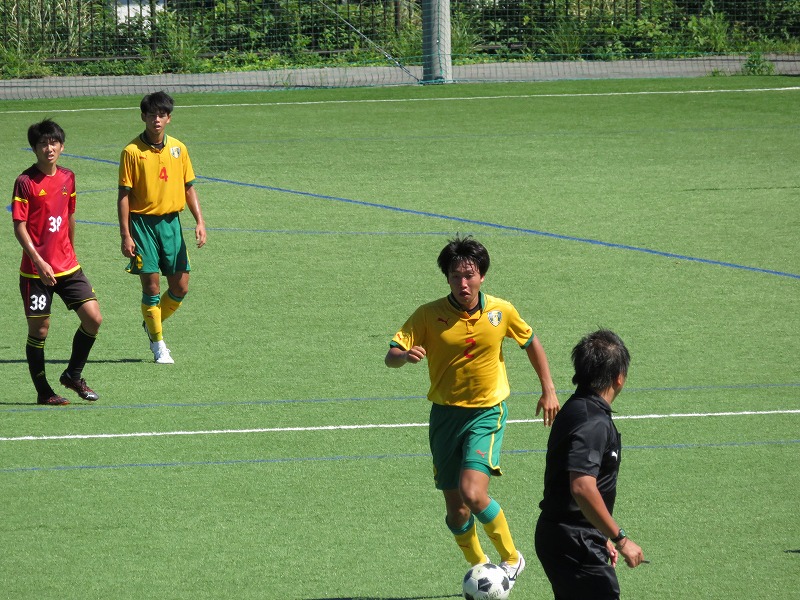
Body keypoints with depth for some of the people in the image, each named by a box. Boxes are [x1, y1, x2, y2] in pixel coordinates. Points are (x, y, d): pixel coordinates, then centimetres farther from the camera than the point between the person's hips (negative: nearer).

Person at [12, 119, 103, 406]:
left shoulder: (68, 178, 8)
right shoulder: (25, 182, -9)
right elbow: (19, 226, -12)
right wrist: (38, 261, -20)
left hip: (67, 266, 5)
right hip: (36, 271, -5)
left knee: (93, 318, -4)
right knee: (39, 329, 1)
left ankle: (73, 375, 16)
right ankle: (43, 392, 14)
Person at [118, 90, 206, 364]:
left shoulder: (178, 149, 6)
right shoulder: (132, 151, -6)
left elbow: (189, 188, 13)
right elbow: (124, 195, -5)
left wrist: (199, 221, 2)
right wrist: (125, 235, -10)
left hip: (171, 221, 4)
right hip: (142, 222, -4)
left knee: (180, 287, 3)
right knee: (151, 285, -4)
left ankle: (153, 323, 28)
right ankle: (158, 344, 9)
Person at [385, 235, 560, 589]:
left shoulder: (501, 311, -7)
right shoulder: (429, 315, -10)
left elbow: (530, 343, 12)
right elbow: (391, 356, -15)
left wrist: (548, 390, 11)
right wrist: (405, 355, -38)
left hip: (487, 413, -2)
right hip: (445, 414, 2)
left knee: (473, 493, -22)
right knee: (456, 509, 5)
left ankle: (511, 558, 0)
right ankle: (479, 566, 31)